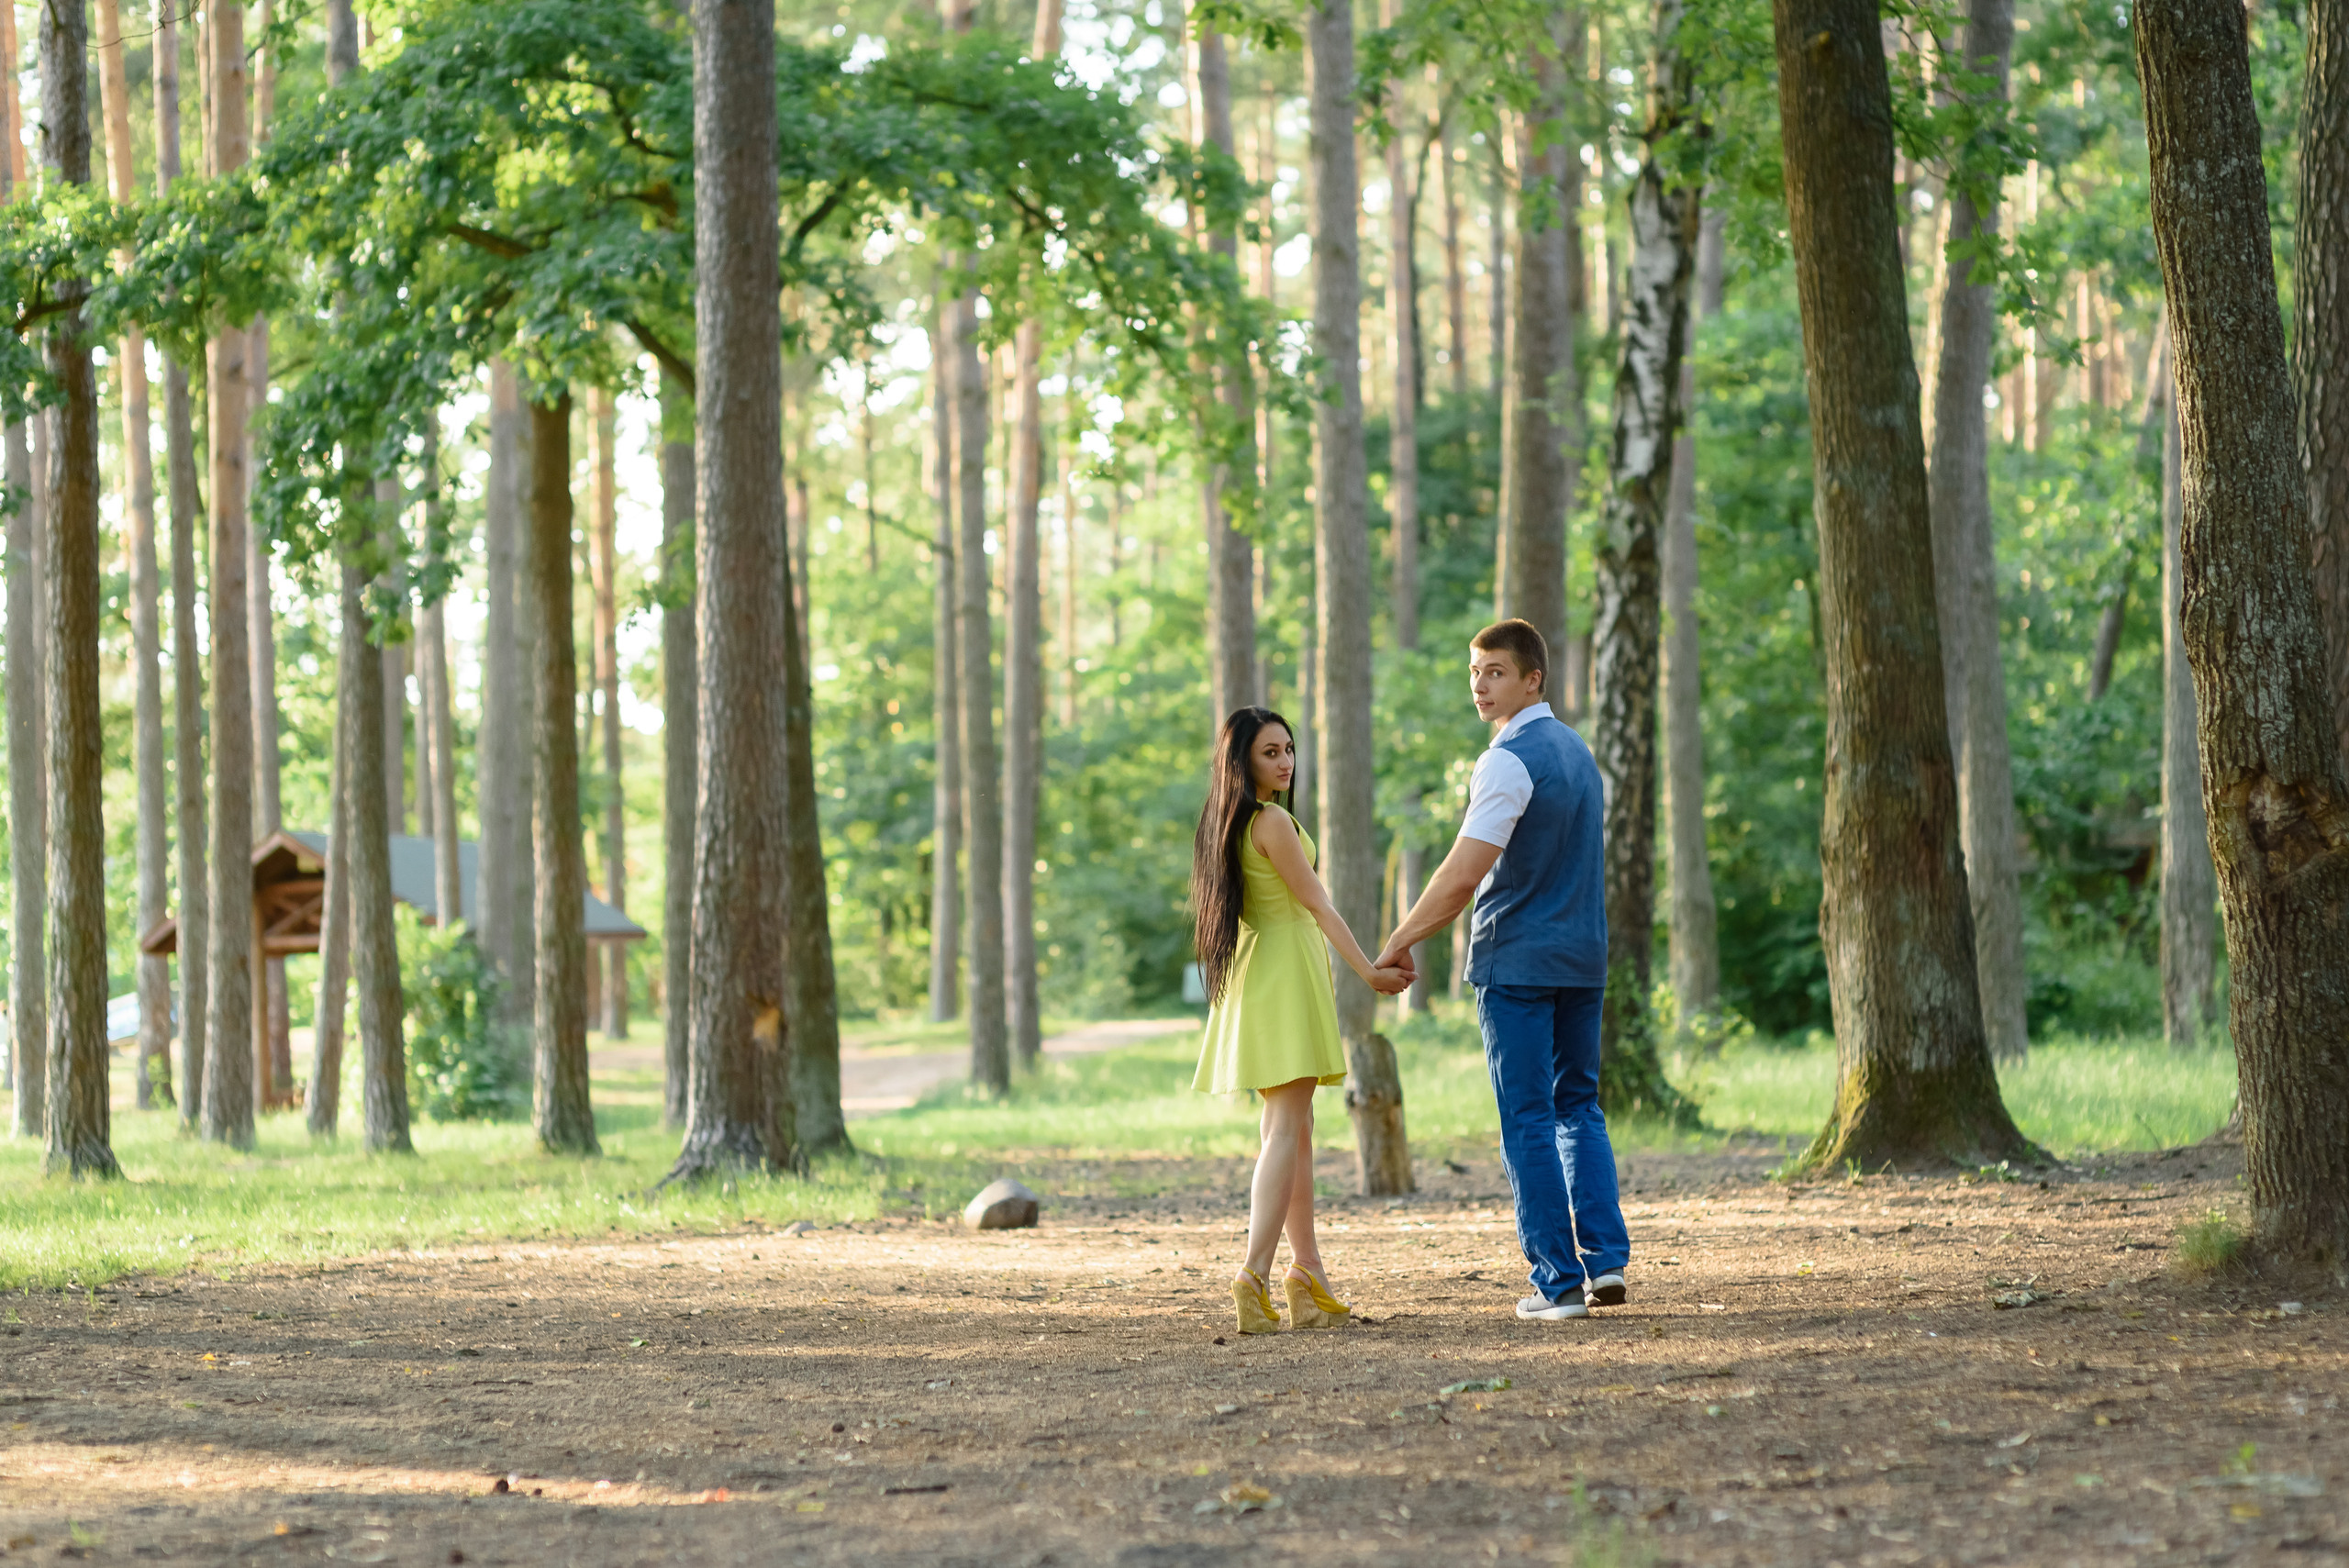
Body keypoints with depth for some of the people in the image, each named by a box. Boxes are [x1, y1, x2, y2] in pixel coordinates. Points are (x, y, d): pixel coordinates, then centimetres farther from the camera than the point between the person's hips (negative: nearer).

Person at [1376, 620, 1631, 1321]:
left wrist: (1400, 941, -11)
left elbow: (1462, 876, -20)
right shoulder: (1577, 750, 13)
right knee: (1578, 1106, 14)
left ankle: (1559, 1280, -3)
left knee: (1528, 1118, -2)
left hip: (1516, 961, -8)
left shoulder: (1508, 761, -15)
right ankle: (1606, 1257, 2)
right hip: (1582, 956, 8)